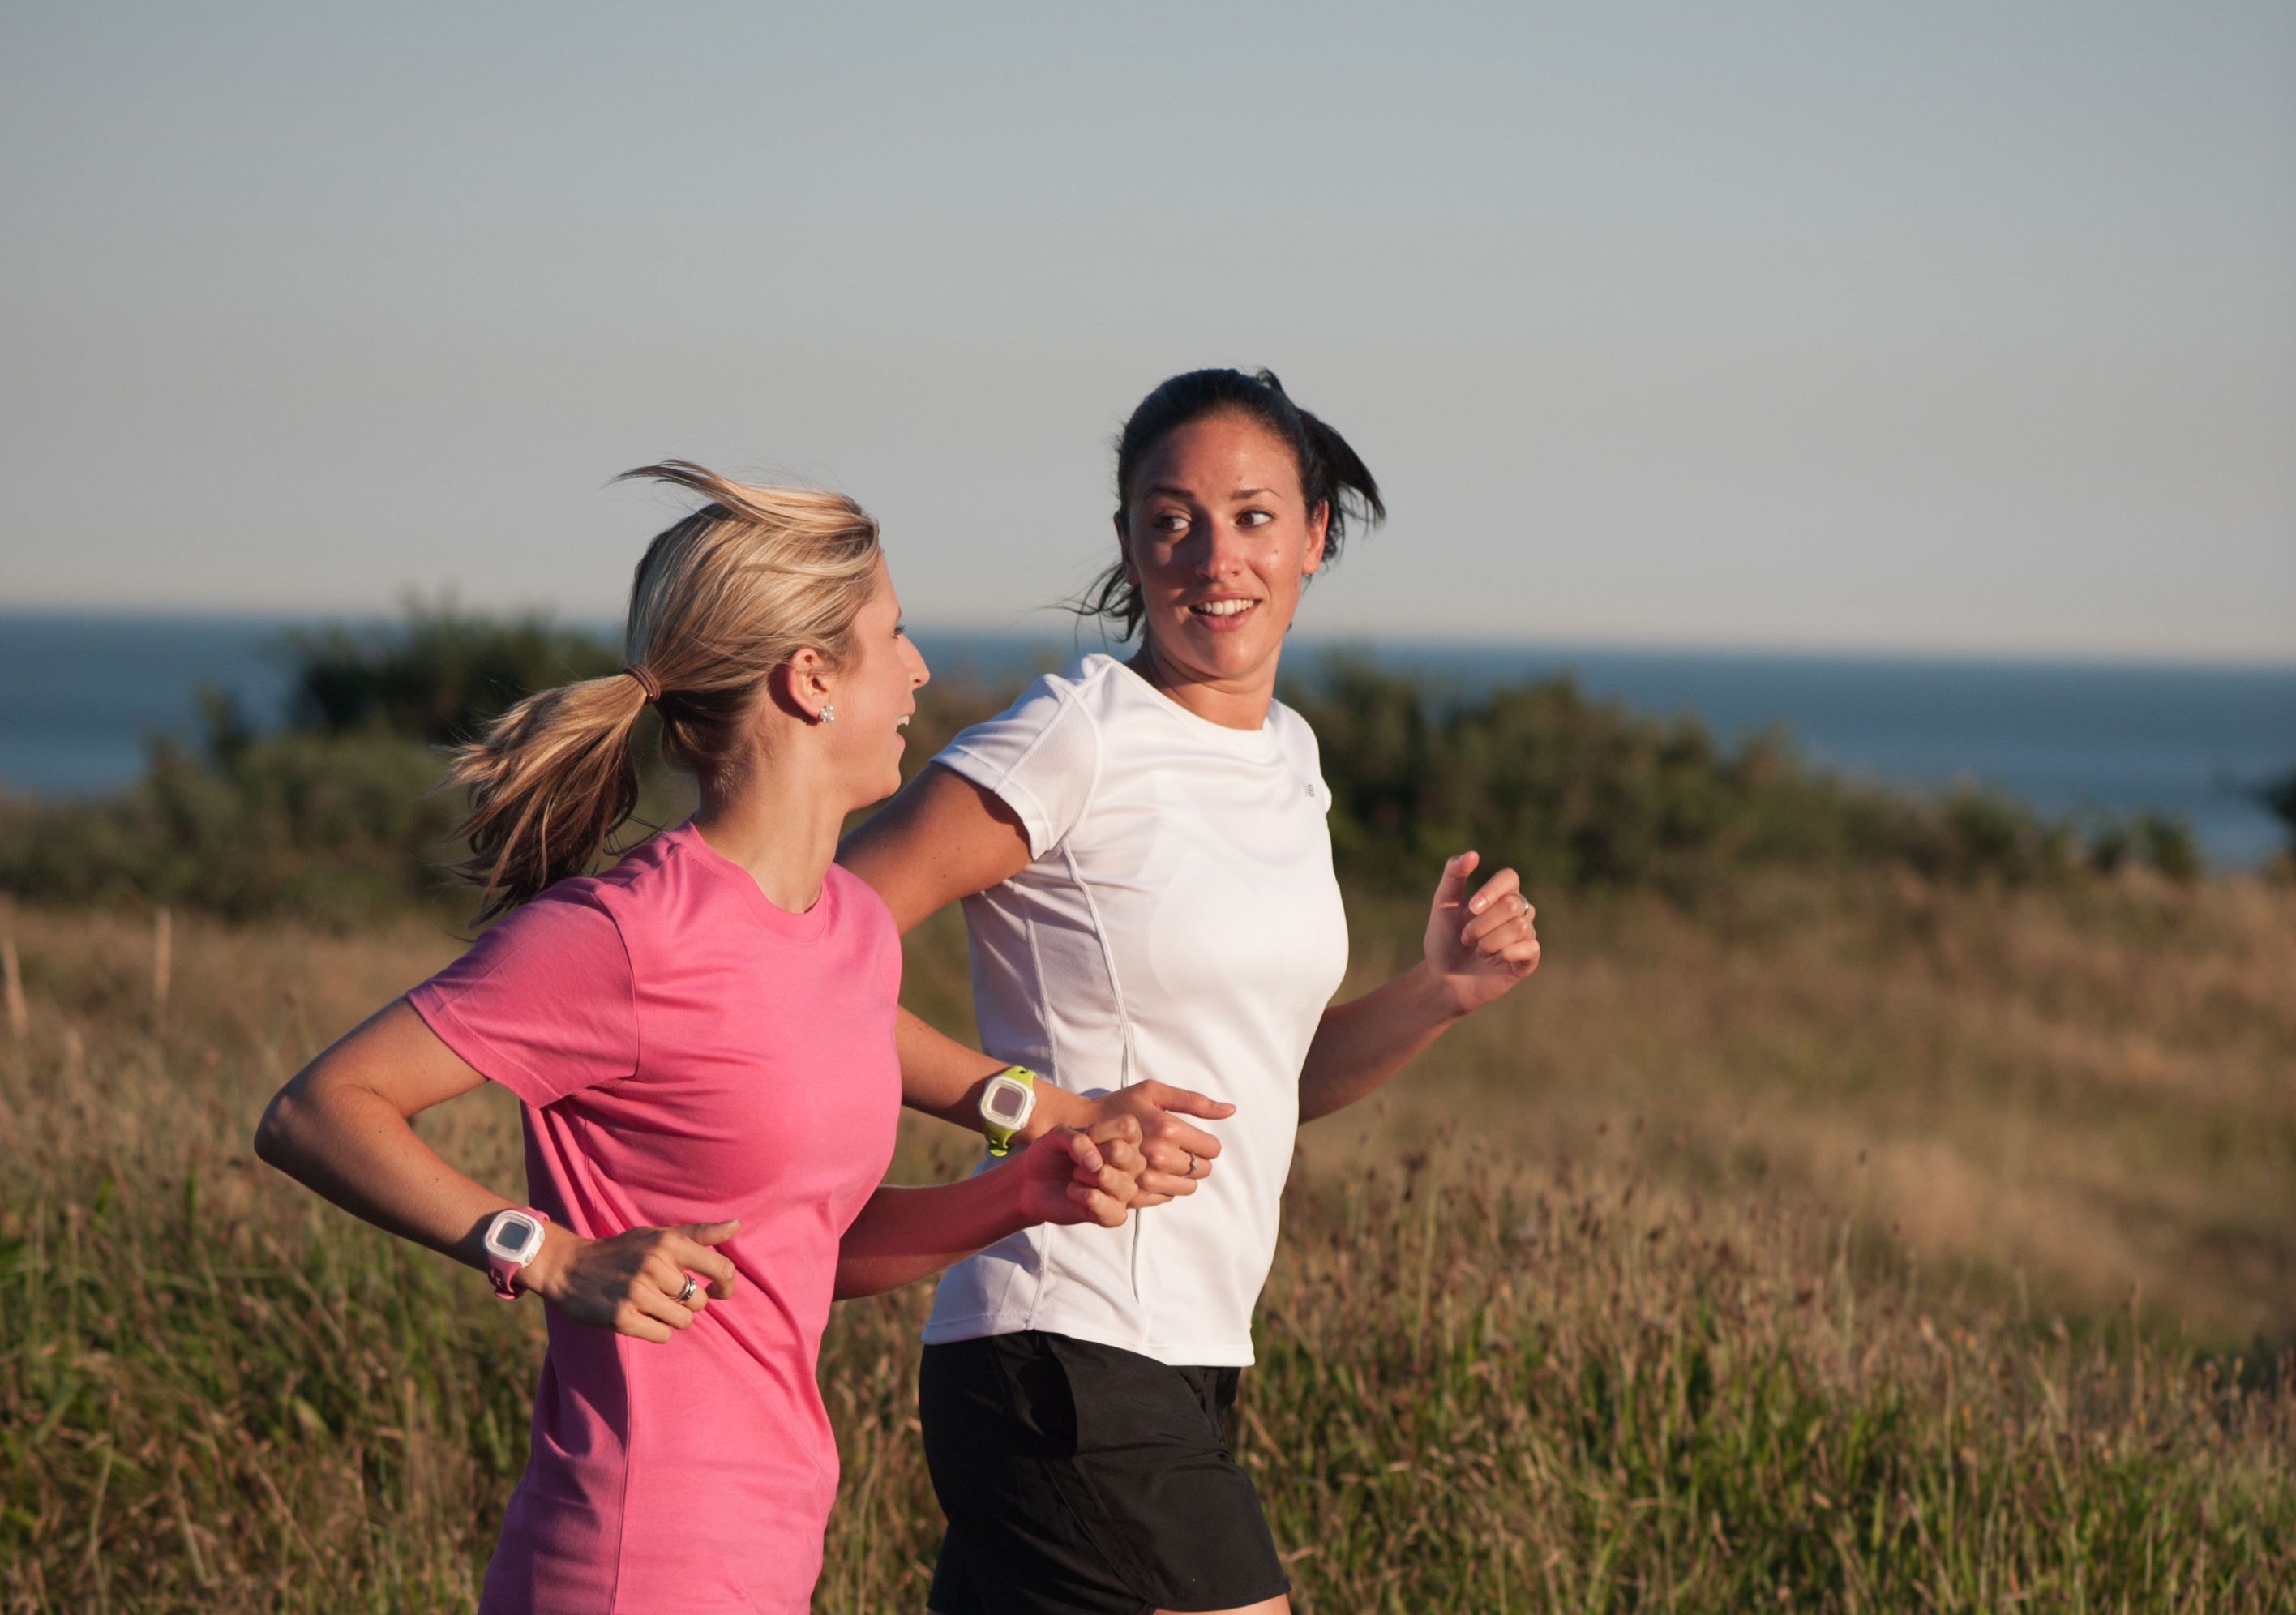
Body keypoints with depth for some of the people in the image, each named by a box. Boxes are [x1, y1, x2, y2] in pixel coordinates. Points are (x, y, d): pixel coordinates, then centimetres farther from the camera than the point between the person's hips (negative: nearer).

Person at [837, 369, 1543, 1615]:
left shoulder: (1286, 753, 15)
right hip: (1074, 1368, -8)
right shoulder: (1078, 741, -10)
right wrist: (1056, 1114, -18)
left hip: (1178, 1364, 8)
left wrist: (1437, 994, 5)